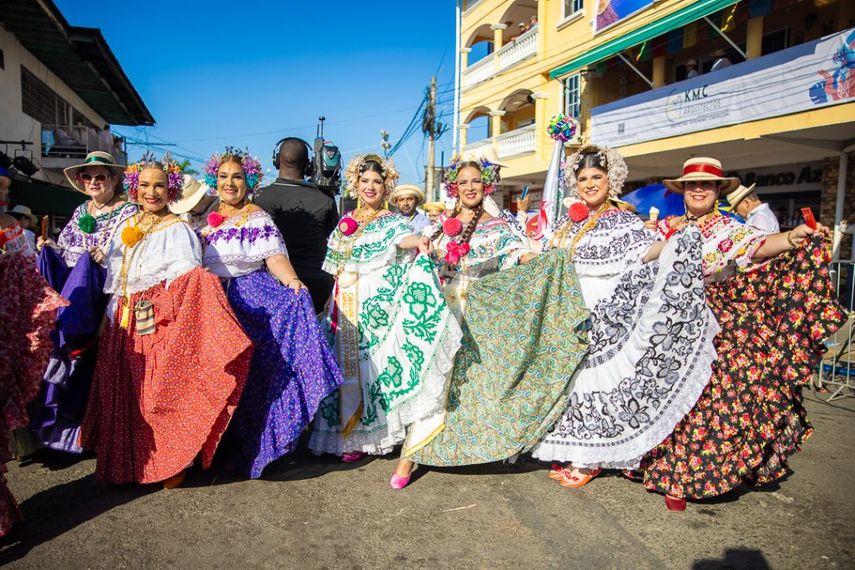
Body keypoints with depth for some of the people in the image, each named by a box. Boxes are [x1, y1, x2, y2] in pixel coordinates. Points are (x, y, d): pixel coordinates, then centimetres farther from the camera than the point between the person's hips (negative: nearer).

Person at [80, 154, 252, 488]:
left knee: (162, 393, -4)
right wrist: (108, 319, 18)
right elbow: (113, 281, 19)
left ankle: (172, 462, 13)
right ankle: (127, 460, 29)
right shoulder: (126, 227, 13)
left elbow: (189, 288, -16)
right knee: (123, 393, 11)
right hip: (123, 326, 6)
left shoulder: (177, 230, -7)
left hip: (160, 326, -6)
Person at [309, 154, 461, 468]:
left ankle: (364, 434, 6)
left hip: (375, 302, -5)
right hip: (347, 303, 5)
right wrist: (335, 302, 14)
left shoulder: (392, 221, 1)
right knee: (345, 361, 6)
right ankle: (345, 429, 18)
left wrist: (417, 241, -46)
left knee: (369, 361, -5)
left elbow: (401, 238, -23)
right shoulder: (345, 222, 15)